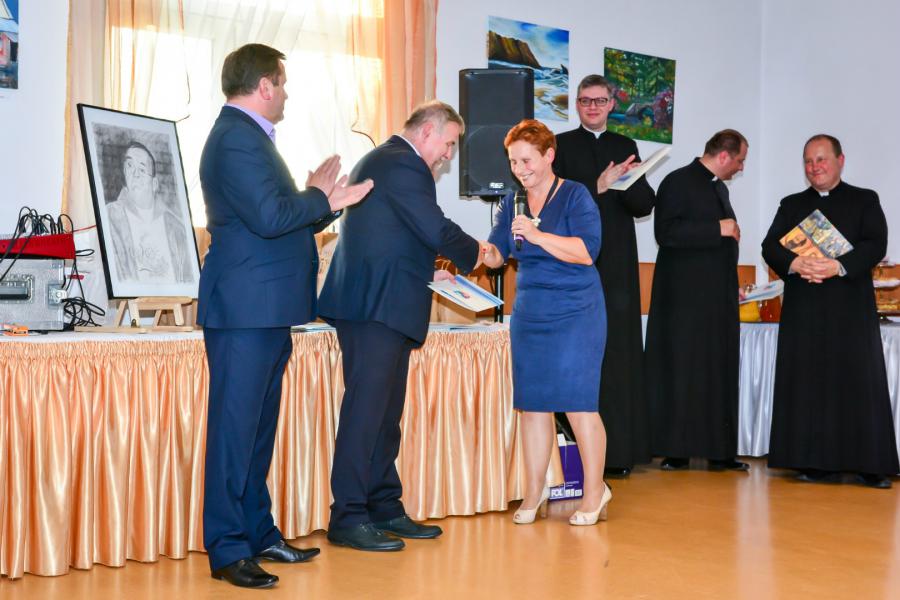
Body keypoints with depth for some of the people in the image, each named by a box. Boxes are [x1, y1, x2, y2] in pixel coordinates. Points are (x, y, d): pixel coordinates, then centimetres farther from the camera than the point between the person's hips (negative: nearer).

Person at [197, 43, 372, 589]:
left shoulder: (249, 136, 18)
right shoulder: (236, 140, -14)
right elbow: (270, 216, -23)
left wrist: (328, 202, 17)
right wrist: (318, 195, -9)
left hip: (267, 313, 10)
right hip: (245, 311, -10)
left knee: (258, 427, 15)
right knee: (235, 427, -4)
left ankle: (259, 533, 24)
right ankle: (227, 549, 2)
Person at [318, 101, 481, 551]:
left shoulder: (381, 160, 23)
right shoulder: (403, 163, -10)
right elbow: (437, 230, -15)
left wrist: (429, 272, 19)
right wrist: (474, 255, 3)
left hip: (379, 306, 11)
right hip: (379, 306, -11)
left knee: (385, 412, 12)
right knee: (366, 408, -9)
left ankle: (384, 508, 18)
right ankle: (348, 518, -5)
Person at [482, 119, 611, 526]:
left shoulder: (575, 195, -6)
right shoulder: (513, 202, 11)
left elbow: (588, 250, -17)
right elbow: (497, 254, 8)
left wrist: (537, 235, -25)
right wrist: (481, 252, -15)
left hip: (575, 313, -5)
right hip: (529, 315, 5)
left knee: (577, 403, -4)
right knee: (532, 403, 7)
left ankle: (594, 490, 10)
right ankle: (534, 491, 18)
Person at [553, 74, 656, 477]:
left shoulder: (625, 147, 17)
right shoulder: (561, 146, 5)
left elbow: (645, 204, 9)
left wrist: (626, 180, -10)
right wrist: (599, 186, -18)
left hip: (616, 266, 4)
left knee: (618, 356, 1)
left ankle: (617, 452, 5)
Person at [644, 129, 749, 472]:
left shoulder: (720, 188, 20)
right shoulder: (678, 182, -6)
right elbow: (665, 231, -18)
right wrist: (718, 230, -16)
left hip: (720, 298, 8)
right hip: (685, 298, -8)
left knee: (720, 373, 5)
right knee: (681, 371, -4)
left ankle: (719, 450, 9)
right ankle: (676, 451, 1)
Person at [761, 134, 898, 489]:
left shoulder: (865, 201, 10)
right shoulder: (791, 205, 18)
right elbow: (770, 246, 6)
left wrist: (839, 266, -19)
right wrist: (795, 264, -15)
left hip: (851, 307, -2)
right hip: (803, 309, 2)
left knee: (860, 382, -5)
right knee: (808, 383, 0)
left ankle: (869, 465, -2)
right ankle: (817, 463, 4)